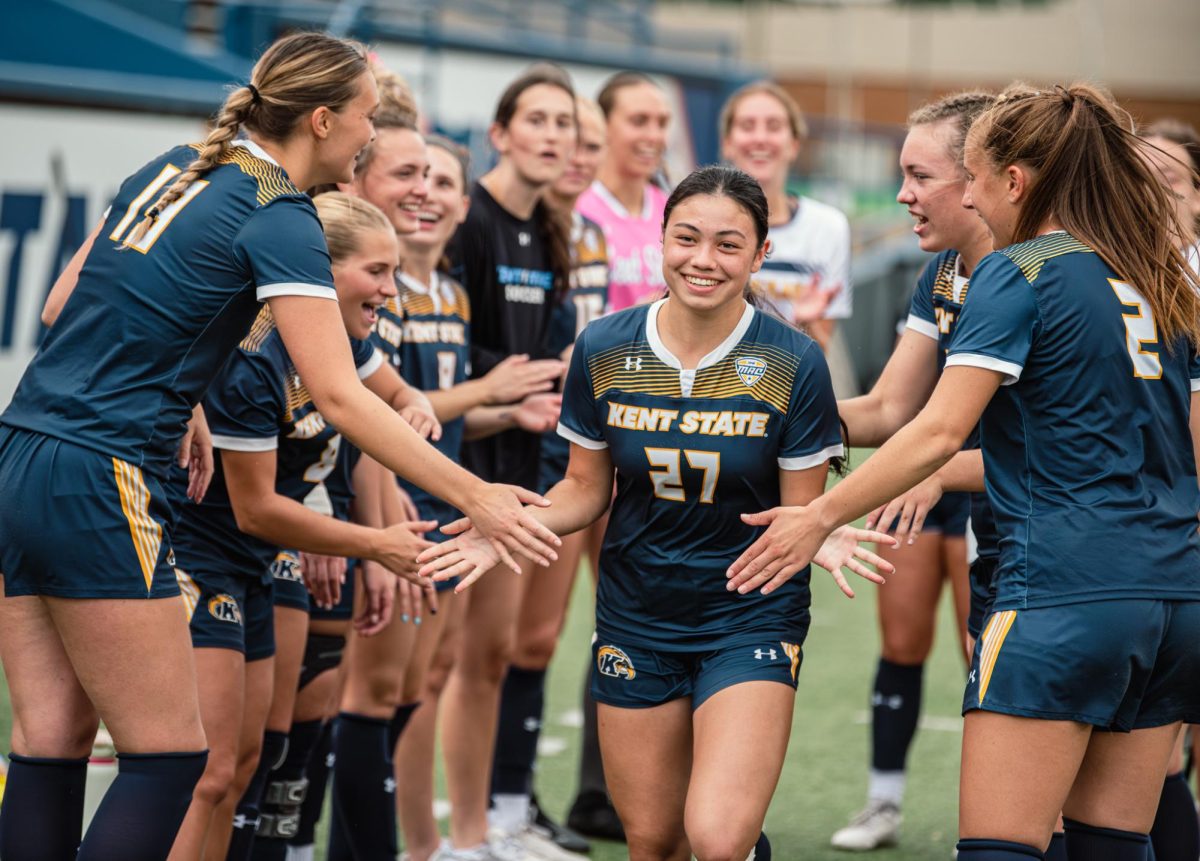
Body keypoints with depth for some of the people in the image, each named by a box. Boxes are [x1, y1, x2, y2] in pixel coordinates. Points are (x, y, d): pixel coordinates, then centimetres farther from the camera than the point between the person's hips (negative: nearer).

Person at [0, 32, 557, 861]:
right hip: (97, 488, -8)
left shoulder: (171, 170, 15)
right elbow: (339, 397, -15)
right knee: (168, 756, -2)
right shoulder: (279, 220, -9)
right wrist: (475, 496, -13)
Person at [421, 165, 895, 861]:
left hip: (751, 619, -3)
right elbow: (587, 488, 7)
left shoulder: (793, 362, -11)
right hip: (635, 623, 3)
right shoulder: (604, 350, -4)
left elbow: (803, 509, -5)